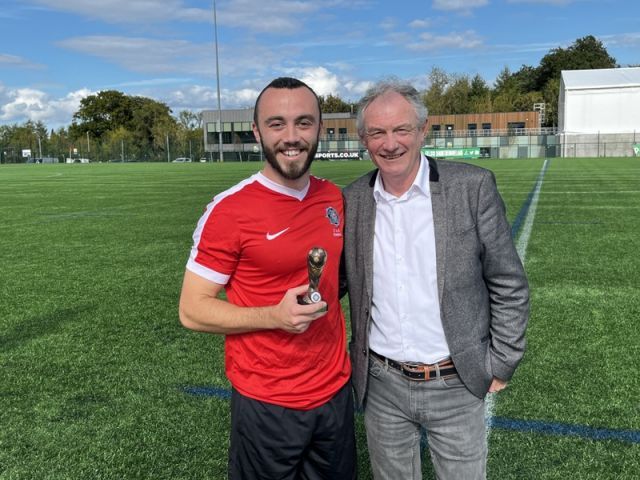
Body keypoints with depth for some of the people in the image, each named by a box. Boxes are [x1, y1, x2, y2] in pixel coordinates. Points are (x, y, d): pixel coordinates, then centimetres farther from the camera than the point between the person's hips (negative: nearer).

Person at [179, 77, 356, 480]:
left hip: (336, 391, 5)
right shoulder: (230, 209, -17)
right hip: (267, 403, -5)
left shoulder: (333, 197, 0)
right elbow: (192, 310, -13)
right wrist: (274, 316, -26)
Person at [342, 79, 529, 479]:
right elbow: (341, 280, 9)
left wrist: (501, 365, -4)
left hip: (457, 386, -2)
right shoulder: (352, 200, -2)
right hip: (381, 386, 3)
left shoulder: (473, 187, -11)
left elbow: (509, 285, -5)